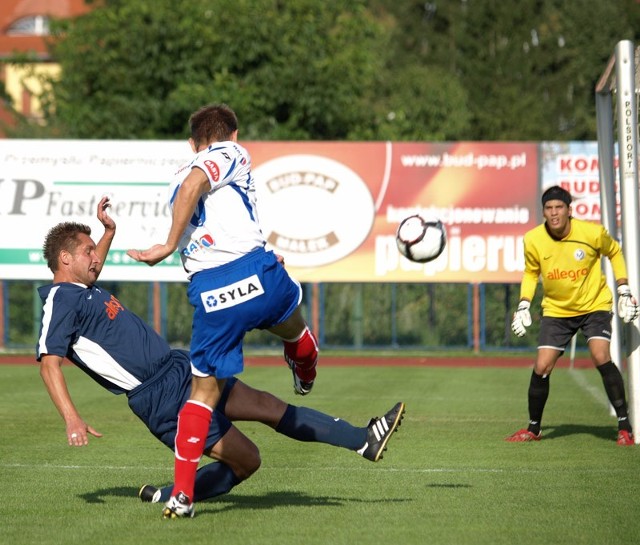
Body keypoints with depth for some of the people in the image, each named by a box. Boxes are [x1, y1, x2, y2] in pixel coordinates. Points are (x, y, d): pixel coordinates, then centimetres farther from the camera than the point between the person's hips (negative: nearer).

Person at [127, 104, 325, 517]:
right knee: (294, 328, 29)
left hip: (209, 295, 4)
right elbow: (194, 184, -11)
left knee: (204, 391, 12)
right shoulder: (232, 154, 8)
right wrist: (170, 247, -8)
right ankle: (306, 380, 58)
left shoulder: (177, 180, 28)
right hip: (254, 271, -4)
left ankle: (182, 494, 7)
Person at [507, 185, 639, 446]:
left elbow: (614, 252, 4)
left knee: (601, 358, -23)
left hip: (594, 305, -2)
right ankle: (533, 428, 16)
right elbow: (531, 273, 8)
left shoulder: (593, 232, -17)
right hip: (556, 311, 2)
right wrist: (523, 305, -3)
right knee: (541, 368, -5)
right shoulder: (533, 240, -12)